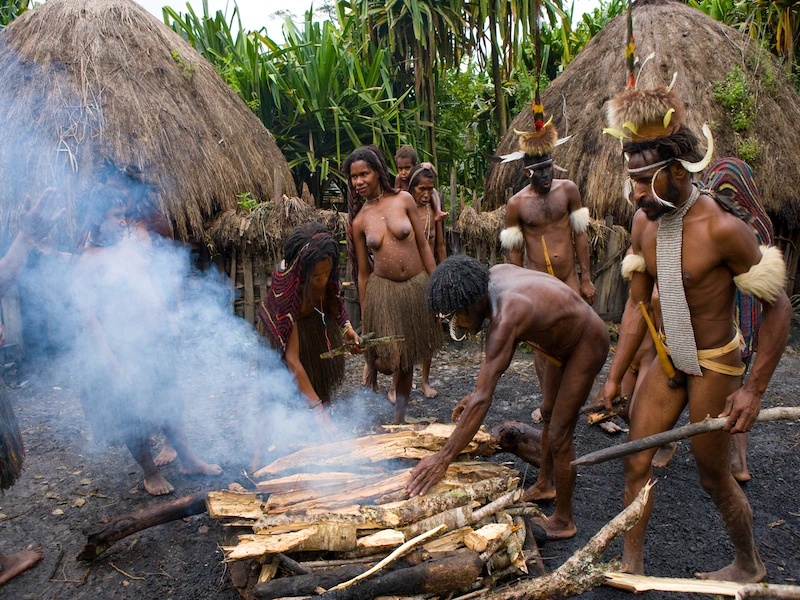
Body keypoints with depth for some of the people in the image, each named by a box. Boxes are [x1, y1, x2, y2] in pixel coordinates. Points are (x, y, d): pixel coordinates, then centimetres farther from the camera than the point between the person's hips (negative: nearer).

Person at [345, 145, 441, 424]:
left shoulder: (403, 200, -1)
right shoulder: (359, 221, 0)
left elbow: (423, 246, 3)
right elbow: (362, 272, 5)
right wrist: (363, 317, 7)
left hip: (416, 286, 1)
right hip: (382, 290, -1)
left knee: (408, 360, 12)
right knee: (387, 361, -12)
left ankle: (399, 416, 32)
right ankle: (371, 367, 26)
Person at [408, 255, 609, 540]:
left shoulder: (505, 317, -38)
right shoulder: (496, 274, -13)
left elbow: (483, 400, -40)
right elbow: (500, 352, 3)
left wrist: (443, 459, -37)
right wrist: (478, 393, -1)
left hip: (588, 345, -10)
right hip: (565, 338, 10)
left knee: (559, 435, -4)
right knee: (548, 413, 24)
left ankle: (563, 520, 16)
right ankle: (544, 485, 45)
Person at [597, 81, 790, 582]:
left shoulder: (721, 228, -25)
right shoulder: (644, 222, -4)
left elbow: (778, 307, -16)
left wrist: (754, 389, -17)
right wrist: (616, 376, 6)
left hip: (713, 366, -6)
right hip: (667, 361, 6)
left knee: (715, 478, 11)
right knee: (636, 464, 7)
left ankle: (749, 566, 38)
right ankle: (632, 568, 23)